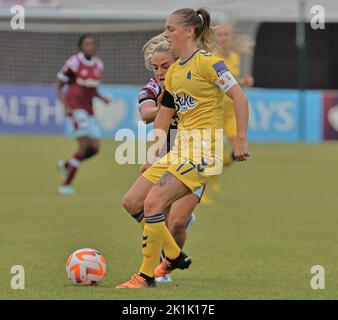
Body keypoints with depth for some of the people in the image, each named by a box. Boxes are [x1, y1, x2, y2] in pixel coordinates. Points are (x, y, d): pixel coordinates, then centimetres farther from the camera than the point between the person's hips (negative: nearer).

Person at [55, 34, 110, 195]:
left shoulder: (98, 64, 9)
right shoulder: (73, 63, -11)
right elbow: (58, 85, -5)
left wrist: (101, 98, 2)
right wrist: (65, 104, -18)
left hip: (88, 109, 7)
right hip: (75, 107, -7)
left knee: (95, 148, -1)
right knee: (84, 147, -16)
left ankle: (66, 164, 25)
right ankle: (66, 185, -8)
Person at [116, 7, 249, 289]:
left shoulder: (207, 62, -10)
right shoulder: (174, 70, 16)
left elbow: (239, 97, -14)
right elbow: (165, 113, 23)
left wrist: (241, 140, -17)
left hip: (203, 150, -9)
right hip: (180, 149, 9)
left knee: (152, 203, -19)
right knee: (134, 200, 4)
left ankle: (147, 276, -9)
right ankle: (175, 256, 19)